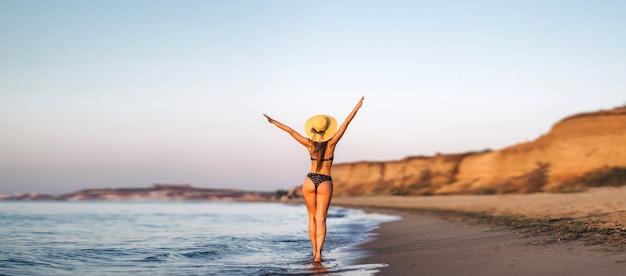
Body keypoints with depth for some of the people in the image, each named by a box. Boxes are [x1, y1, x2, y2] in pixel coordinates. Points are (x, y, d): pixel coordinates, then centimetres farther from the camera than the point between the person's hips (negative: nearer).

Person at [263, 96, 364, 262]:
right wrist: (357, 107, -9)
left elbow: (290, 131, -3)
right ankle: (318, 251, -20)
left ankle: (315, 251, 14)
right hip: (325, 183, -2)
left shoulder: (309, 144, -4)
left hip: (310, 181, 2)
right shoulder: (331, 143, -7)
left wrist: (273, 122, 4)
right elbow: (345, 124, -9)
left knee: (312, 217, 14)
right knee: (321, 219, -3)